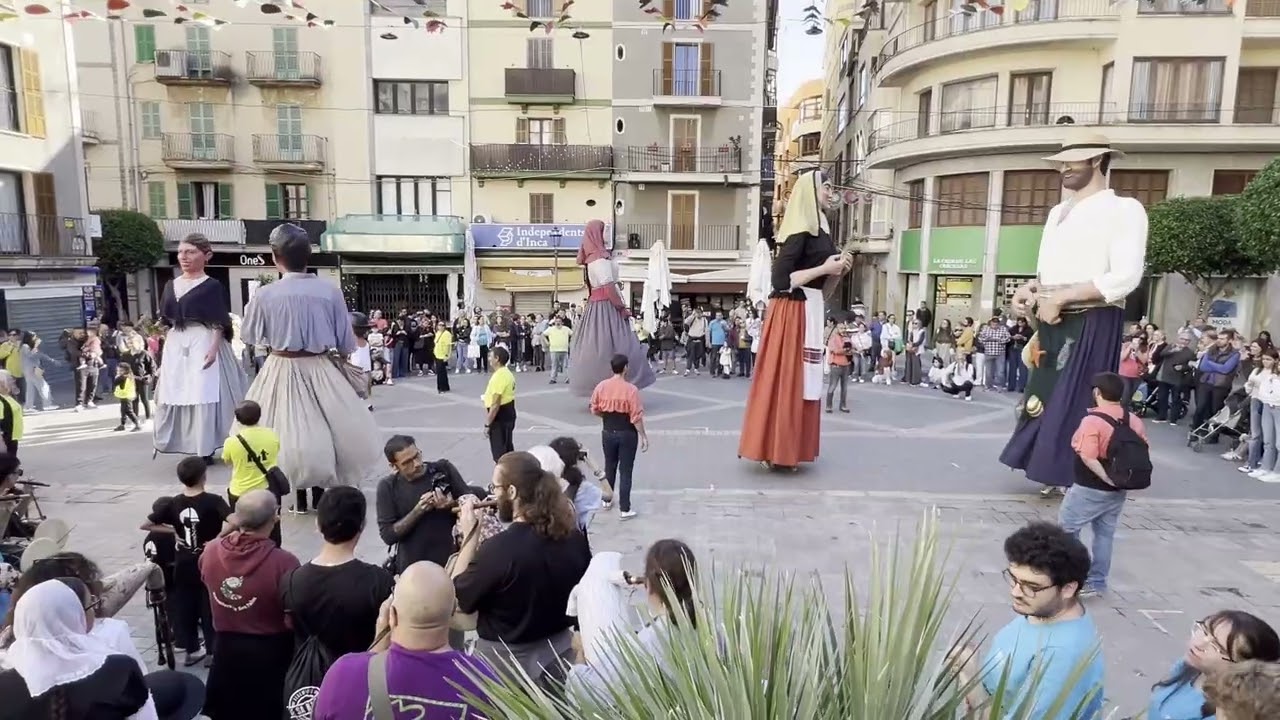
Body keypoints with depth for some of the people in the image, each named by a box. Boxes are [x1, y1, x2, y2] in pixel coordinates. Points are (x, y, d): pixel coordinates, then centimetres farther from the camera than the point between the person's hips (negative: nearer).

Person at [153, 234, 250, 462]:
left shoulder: (212, 286, -5)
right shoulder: (171, 285, 13)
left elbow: (219, 323, -9)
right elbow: (166, 322, 16)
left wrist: (214, 347, -19)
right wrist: (164, 350, 12)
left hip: (203, 344, -7)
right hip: (175, 346, 7)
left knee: (203, 395, -5)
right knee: (173, 395, 8)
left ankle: (204, 450, 4)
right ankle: (184, 446, 19)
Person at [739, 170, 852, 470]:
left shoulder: (817, 226, 15)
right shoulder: (800, 230, -14)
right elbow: (781, 280, -21)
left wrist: (837, 269, 0)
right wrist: (825, 268, -17)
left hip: (809, 308, 10)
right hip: (793, 311, -10)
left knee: (801, 379, 13)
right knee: (785, 378, -4)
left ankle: (787, 449, 21)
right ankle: (775, 449, 6)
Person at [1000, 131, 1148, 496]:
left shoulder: (1124, 209, -6)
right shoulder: (1058, 212, 16)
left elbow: (1125, 277, -17)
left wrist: (1059, 298, -18)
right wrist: (1029, 289, 0)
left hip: (1093, 324, -7)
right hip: (1053, 322, 7)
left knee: (1077, 400, -4)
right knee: (1046, 394, 9)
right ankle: (1055, 472, 22)